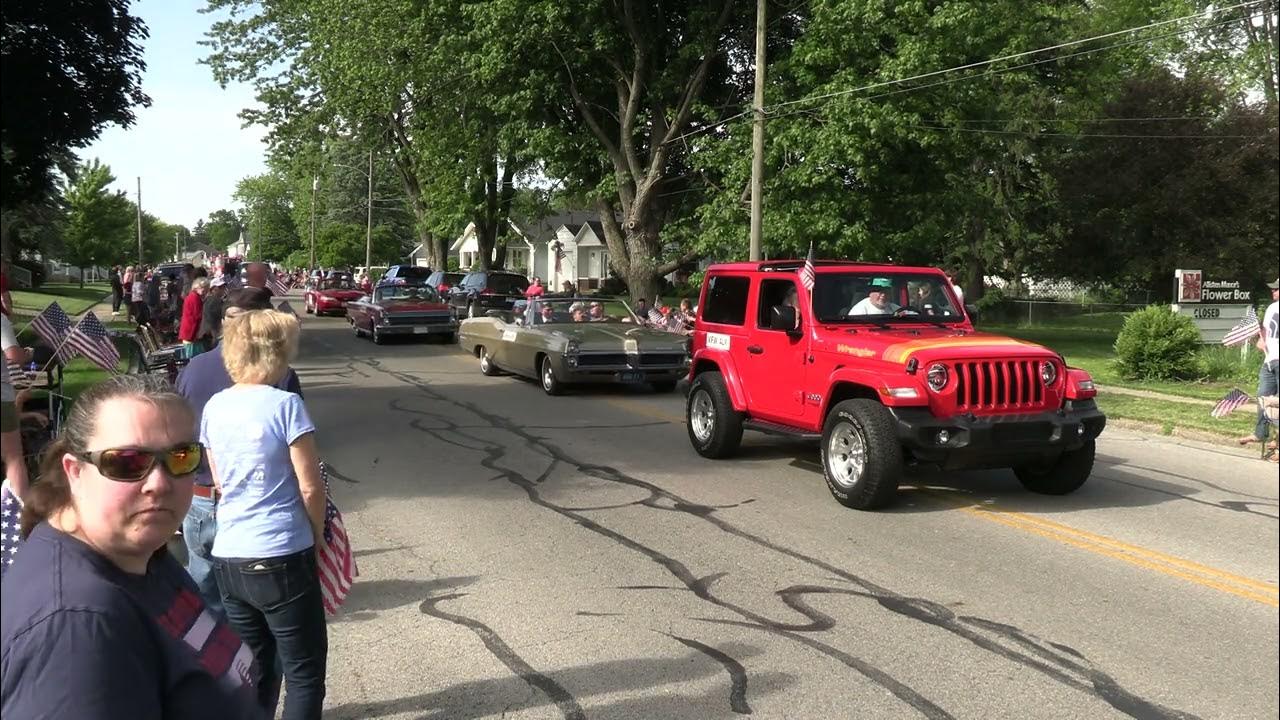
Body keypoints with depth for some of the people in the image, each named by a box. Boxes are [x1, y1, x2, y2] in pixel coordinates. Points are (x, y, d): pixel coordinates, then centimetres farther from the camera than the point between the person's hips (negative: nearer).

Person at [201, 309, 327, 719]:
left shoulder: (215, 407, 6)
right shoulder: (285, 405, -13)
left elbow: (219, 482, 14)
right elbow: (310, 487, -12)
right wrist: (318, 535, 3)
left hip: (228, 557, 6)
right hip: (282, 556, -6)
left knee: (254, 671, 17)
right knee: (305, 671, 6)